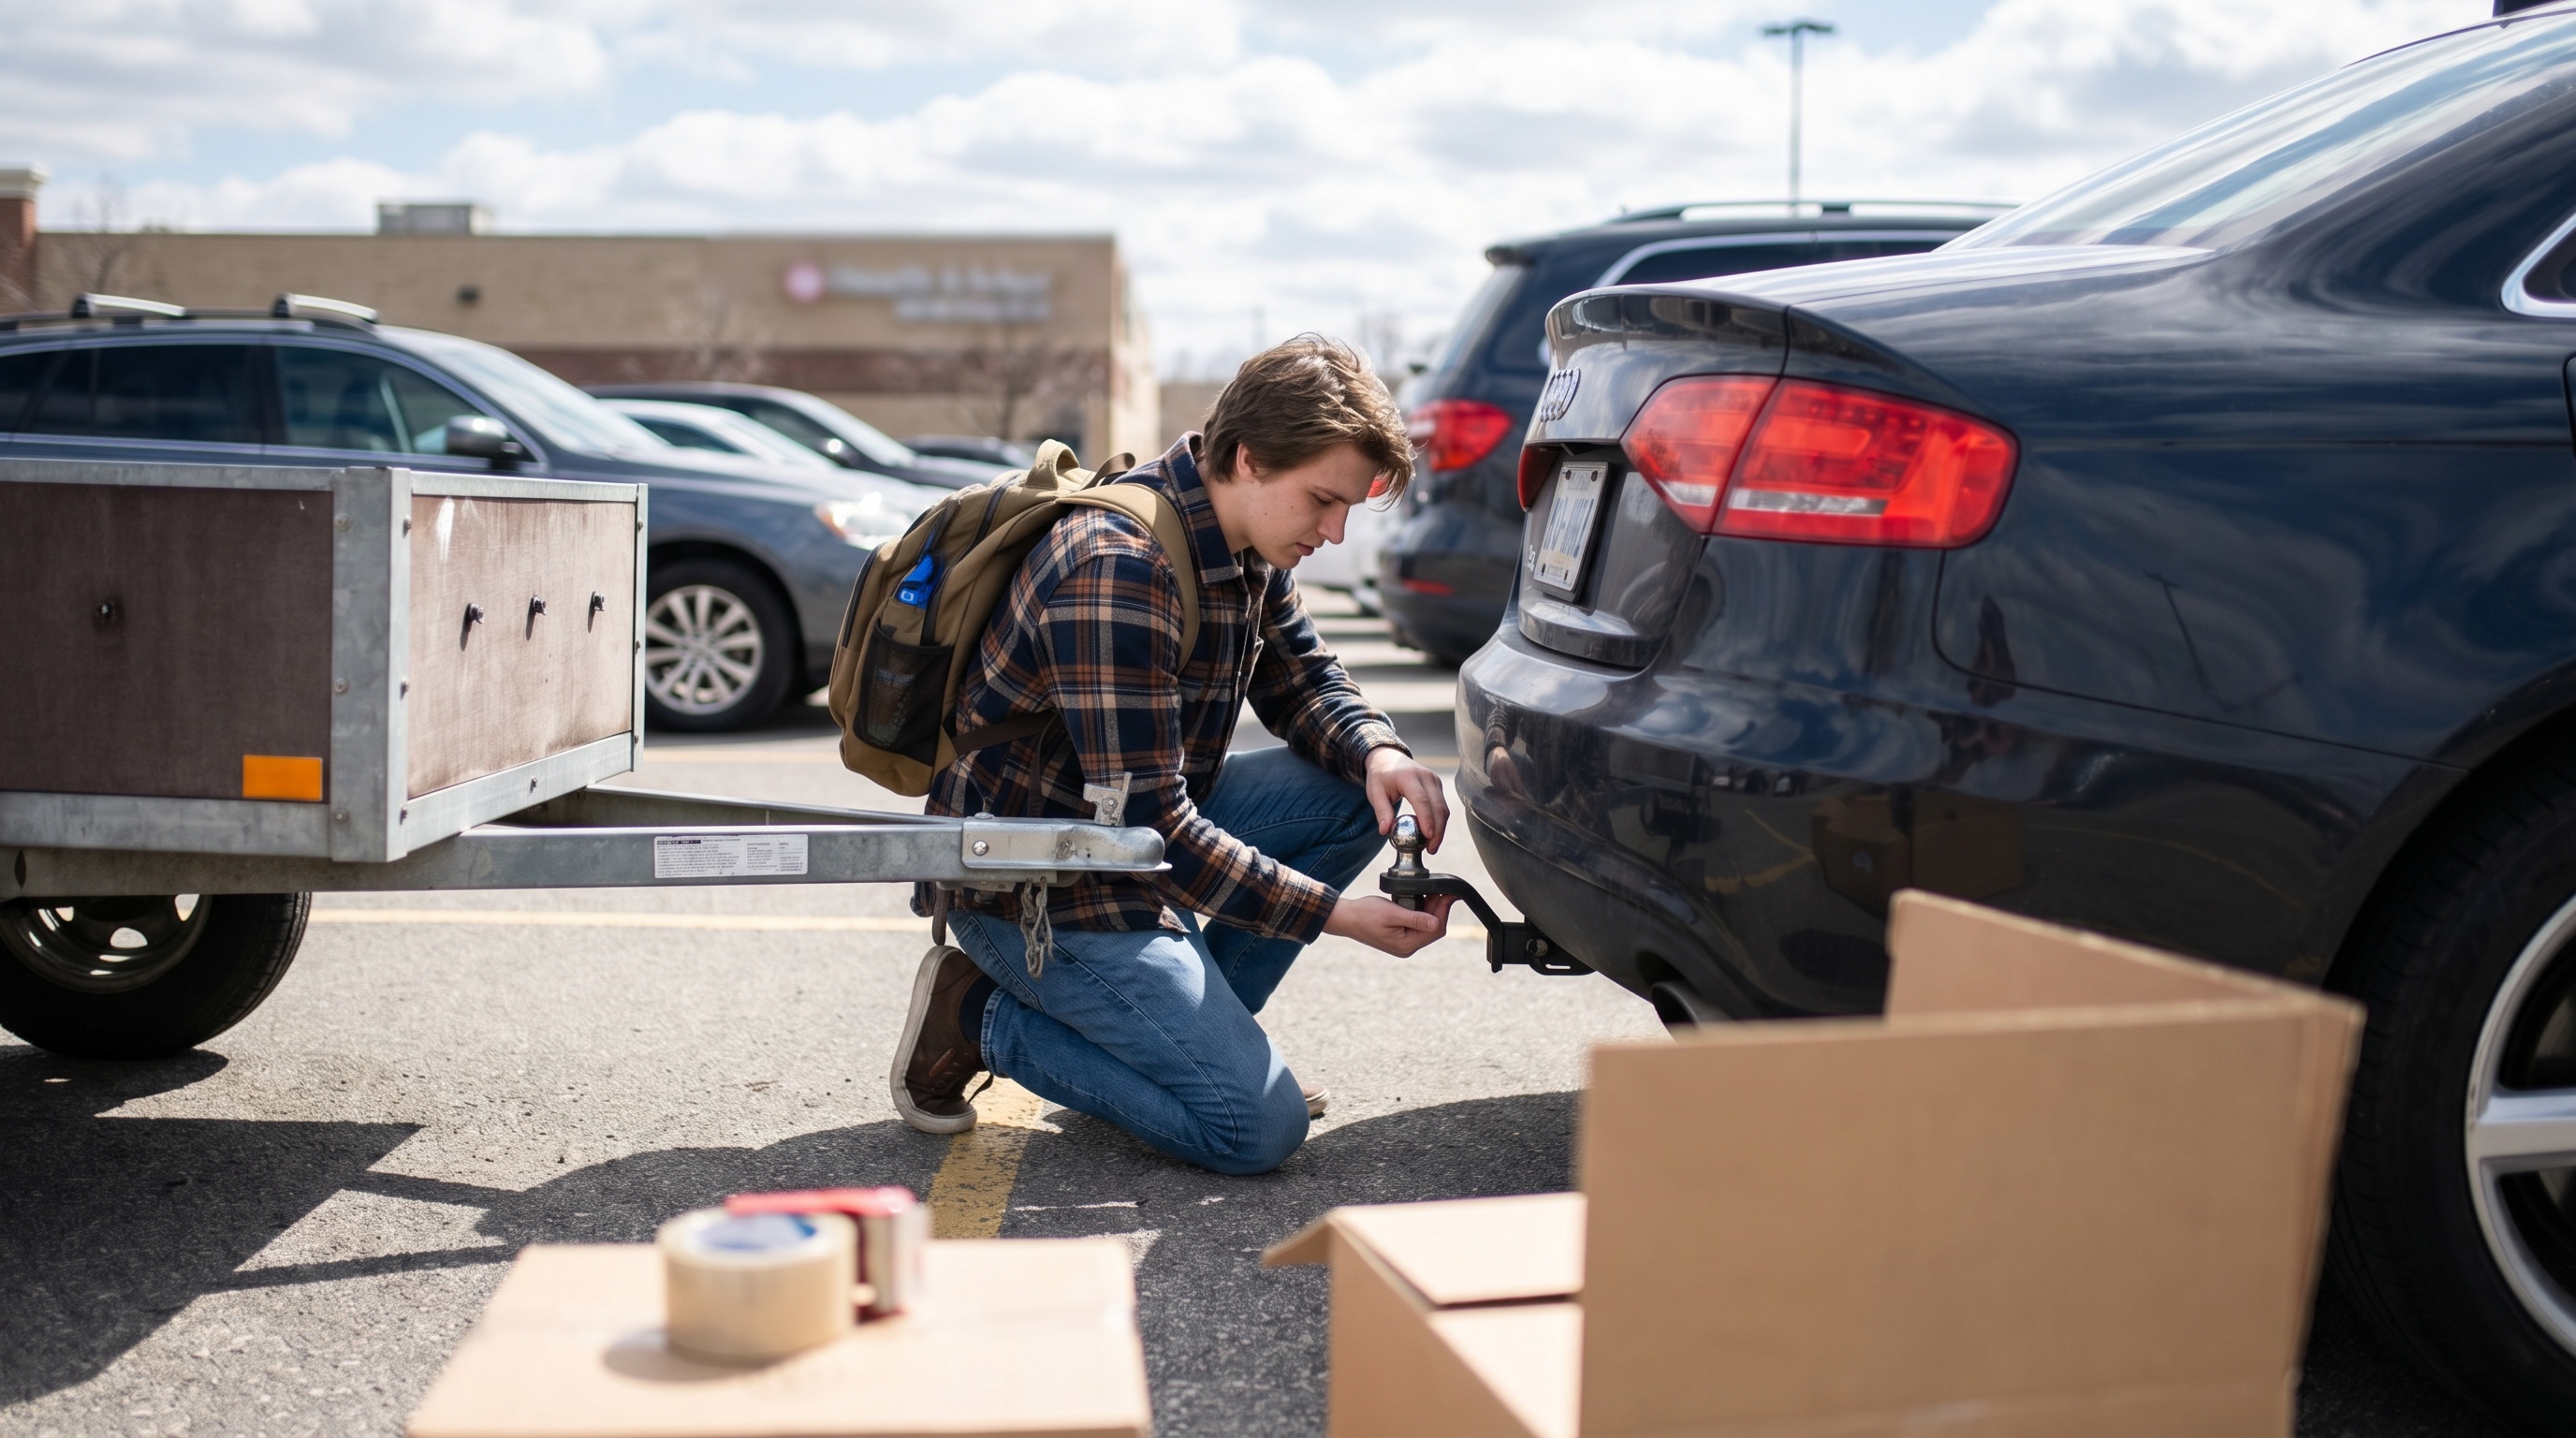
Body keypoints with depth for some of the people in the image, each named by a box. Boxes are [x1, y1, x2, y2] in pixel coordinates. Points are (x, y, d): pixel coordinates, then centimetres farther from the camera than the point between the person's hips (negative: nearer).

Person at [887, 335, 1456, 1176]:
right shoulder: (1115, 571, -29)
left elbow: (1302, 681, 15)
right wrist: (1337, 913, -26)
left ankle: (1186, 1027, 6)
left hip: (1141, 837, 9)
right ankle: (984, 1017, -1)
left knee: (1357, 792, -1)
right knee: (1260, 1127, -15)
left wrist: (1378, 752, -9)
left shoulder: (1247, 544, 1)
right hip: (1032, 887, -9)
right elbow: (1150, 826, -29)